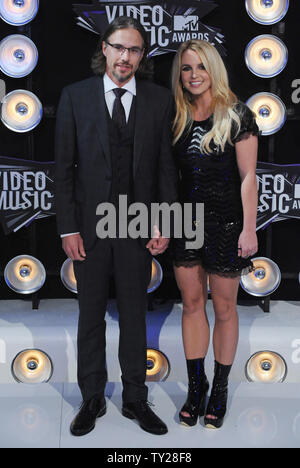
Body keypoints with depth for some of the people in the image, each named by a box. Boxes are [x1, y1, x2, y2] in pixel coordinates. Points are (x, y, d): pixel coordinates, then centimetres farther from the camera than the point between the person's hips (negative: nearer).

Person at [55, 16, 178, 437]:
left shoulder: (160, 99, 2)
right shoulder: (75, 96, 0)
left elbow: (166, 166, 3)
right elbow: (64, 167, -1)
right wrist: (68, 228, -6)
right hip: (90, 225, 0)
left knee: (135, 316, 11)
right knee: (91, 315, 11)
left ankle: (135, 399, 27)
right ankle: (92, 400, 27)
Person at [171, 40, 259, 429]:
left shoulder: (237, 116, -6)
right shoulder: (178, 119, 7)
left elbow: (248, 177, -9)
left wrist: (249, 229, -14)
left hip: (225, 222, -4)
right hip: (185, 221, 4)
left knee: (224, 307, 7)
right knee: (192, 303, 11)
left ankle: (220, 389, 23)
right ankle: (196, 386, 25)